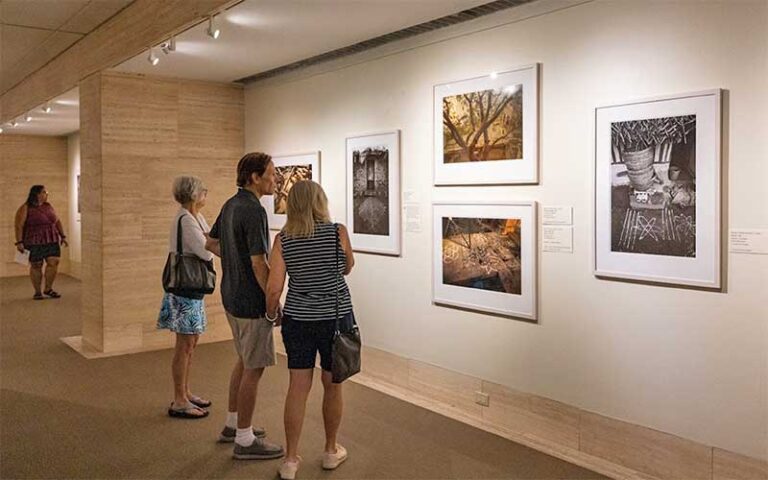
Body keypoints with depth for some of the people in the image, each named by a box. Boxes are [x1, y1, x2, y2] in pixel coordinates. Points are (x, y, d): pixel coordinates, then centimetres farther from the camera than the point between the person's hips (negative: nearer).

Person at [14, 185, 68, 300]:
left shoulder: (48, 206, 11)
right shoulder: (25, 209, -6)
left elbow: (57, 222, 17)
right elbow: (19, 226, -9)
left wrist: (62, 236, 12)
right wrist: (19, 242, -15)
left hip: (52, 241, 5)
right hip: (34, 243, -5)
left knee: (54, 262, -4)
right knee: (36, 265, 1)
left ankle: (48, 289, 10)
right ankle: (38, 292, 12)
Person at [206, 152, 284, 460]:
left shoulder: (230, 205, 8)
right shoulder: (254, 210, -21)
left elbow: (211, 243, 20)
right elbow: (259, 264, -24)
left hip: (232, 296, 10)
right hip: (252, 301, -10)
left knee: (244, 361, 21)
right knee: (254, 368, 0)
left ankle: (233, 424, 32)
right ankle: (245, 440, 11)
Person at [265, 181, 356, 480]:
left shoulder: (283, 239, -6)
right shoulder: (338, 232, -9)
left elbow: (273, 289, -8)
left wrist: (271, 314, 9)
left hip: (297, 320, 1)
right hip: (336, 319, -1)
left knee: (298, 388, 9)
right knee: (332, 387, 14)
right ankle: (331, 451, 31)